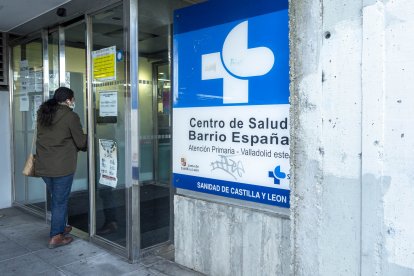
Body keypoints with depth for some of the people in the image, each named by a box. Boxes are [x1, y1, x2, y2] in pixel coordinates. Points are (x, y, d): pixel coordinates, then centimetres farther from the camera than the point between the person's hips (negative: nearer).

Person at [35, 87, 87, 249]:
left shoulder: (42, 113, 9)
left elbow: (44, 137, 16)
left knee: (55, 198, 21)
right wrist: (86, 145, 13)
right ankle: (56, 237, 11)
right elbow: (81, 142, -10)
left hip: (43, 165, 7)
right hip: (62, 166, -7)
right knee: (60, 200, 4)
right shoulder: (70, 116, -12)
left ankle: (61, 227, 35)